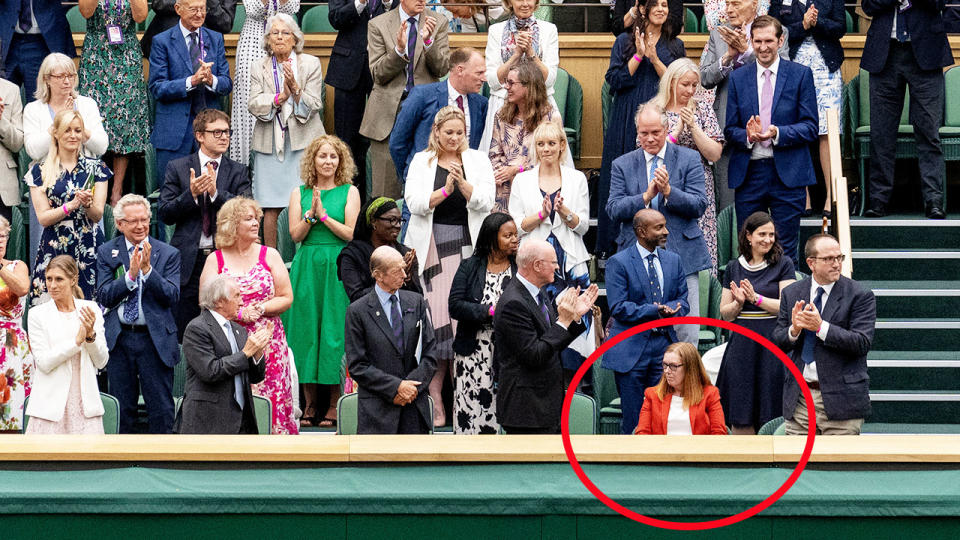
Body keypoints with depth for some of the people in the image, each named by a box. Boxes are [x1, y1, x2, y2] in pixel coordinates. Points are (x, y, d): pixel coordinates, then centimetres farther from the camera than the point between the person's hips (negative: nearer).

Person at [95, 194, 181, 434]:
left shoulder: (168, 254, 1)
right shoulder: (106, 252, 4)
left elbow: (172, 296, -8)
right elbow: (104, 296, -5)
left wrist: (147, 269, -20)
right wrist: (130, 275, -19)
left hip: (155, 339, -1)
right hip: (119, 339, 1)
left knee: (161, 408, 1)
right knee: (121, 409, 9)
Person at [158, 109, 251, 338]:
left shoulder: (237, 172, 8)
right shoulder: (178, 168, 6)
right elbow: (165, 214, 1)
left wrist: (216, 192, -19)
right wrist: (191, 195, -16)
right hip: (189, 261, -1)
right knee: (184, 332, 1)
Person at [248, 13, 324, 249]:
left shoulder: (311, 64, 5)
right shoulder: (259, 68, 10)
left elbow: (313, 105, -1)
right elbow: (254, 105, -2)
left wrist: (294, 87, -17)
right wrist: (281, 96, -16)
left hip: (303, 141, -1)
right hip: (270, 143, 1)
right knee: (270, 208, -2)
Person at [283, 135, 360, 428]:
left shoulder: (349, 192, 5)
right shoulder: (299, 193, 10)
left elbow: (351, 233, -4)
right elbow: (296, 234, 2)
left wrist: (324, 216, -12)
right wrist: (311, 214, -14)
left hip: (337, 268, -2)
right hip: (307, 268, 2)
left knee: (335, 329, -4)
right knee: (306, 328, 0)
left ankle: (334, 405, 0)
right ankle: (310, 404, 6)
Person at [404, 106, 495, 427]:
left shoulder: (477, 161, 11)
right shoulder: (421, 162, 9)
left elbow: (484, 202, -1)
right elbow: (414, 202, -3)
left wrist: (462, 184, -19)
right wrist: (445, 190, -18)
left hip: (468, 245, 1)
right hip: (432, 247, -1)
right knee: (436, 317, -9)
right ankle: (435, 400, -8)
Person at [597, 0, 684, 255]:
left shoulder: (675, 46, 12)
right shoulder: (625, 41, 8)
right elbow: (615, 80, -1)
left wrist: (654, 59, -10)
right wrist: (638, 55, -11)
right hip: (627, 123, -1)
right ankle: (616, 247, 2)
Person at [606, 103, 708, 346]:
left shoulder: (688, 159, 6)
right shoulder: (622, 165, 10)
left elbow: (699, 206, -2)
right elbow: (614, 210, -1)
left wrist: (668, 191, -17)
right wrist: (647, 196, -15)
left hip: (681, 255, -1)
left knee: (687, 334, -5)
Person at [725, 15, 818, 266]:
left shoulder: (801, 74, 3)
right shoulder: (738, 78, 11)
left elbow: (810, 128, -2)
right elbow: (730, 130, 9)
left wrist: (777, 133, -18)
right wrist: (747, 136, -14)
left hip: (787, 173, -2)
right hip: (749, 173, 2)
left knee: (786, 252, -1)